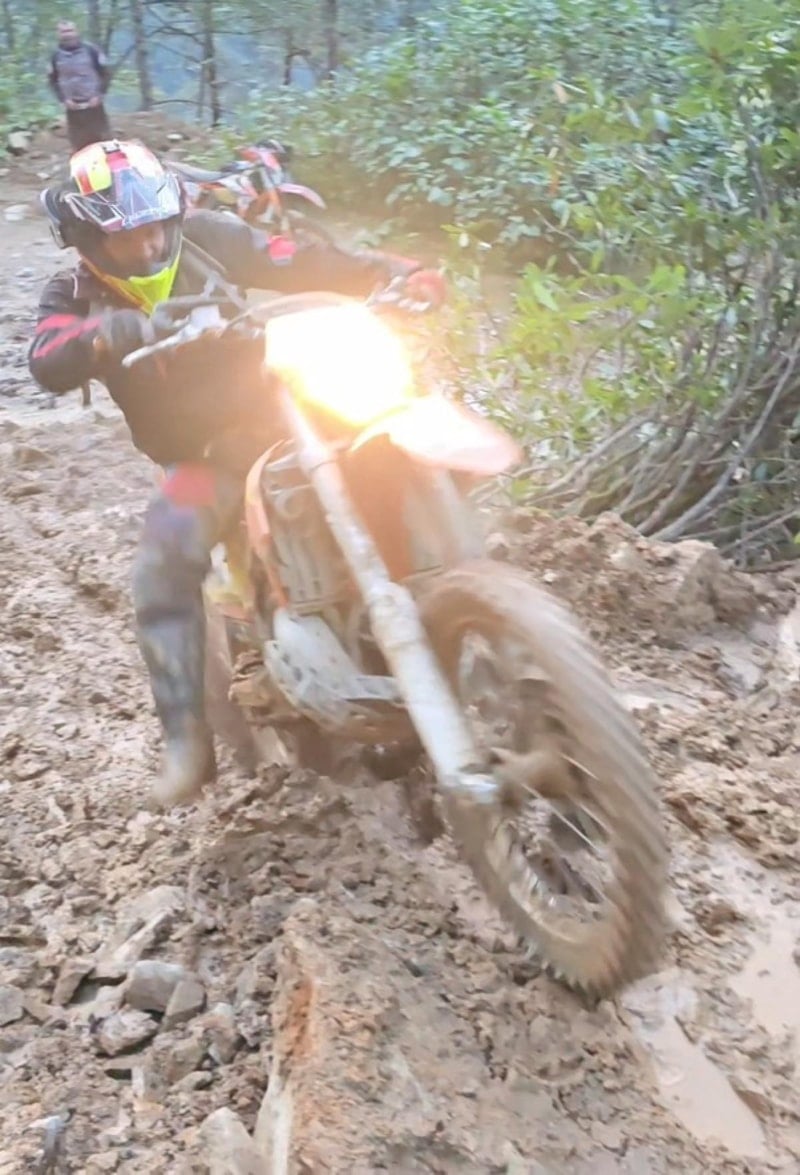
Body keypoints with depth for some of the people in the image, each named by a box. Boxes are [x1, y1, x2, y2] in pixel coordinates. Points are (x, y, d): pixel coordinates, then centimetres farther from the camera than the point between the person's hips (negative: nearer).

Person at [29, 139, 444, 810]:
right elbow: (49, 364, -19)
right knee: (163, 564, -24)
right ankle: (188, 739, -21)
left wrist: (395, 273, -15)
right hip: (207, 454, -1)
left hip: (288, 407, 2)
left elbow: (303, 267, -1)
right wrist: (125, 330, -39)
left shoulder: (210, 238, 1)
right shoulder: (75, 297, 1)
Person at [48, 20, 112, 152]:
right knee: (79, 145, 1)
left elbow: (106, 74, 1)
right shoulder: (57, 56, 2)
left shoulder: (91, 50, -4)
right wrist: (63, 99, -3)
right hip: (72, 108, 2)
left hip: (94, 105, -2)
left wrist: (99, 95, -9)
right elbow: (53, 80, 11)